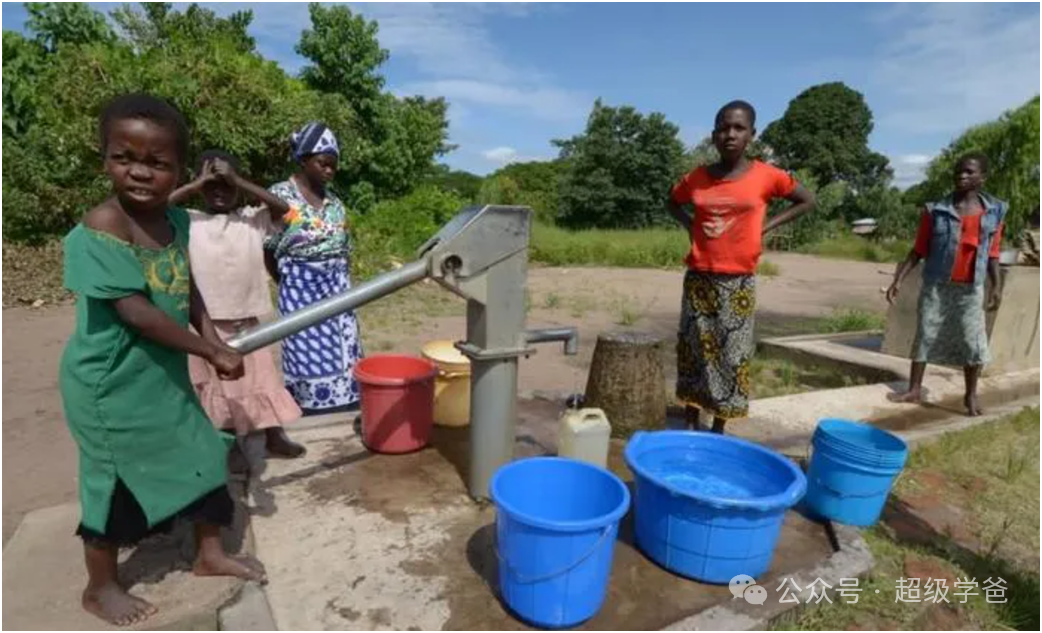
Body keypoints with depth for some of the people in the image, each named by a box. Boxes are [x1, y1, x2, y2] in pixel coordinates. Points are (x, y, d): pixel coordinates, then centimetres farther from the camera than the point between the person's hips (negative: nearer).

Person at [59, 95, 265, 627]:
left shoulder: (176, 220, -1)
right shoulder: (101, 228, -24)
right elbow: (137, 313, -27)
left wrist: (211, 337, -7)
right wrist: (212, 353, -21)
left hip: (165, 373, 7)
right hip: (112, 383, -7)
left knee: (204, 457, 16)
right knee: (118, 481, 10)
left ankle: (210, 554, 38)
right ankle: (100, 587, 36)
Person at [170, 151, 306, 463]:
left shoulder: (253, 218, 2)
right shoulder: (190, 221, 0)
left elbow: (282, 209, -12)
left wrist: (239, 181, -15)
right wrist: (196, 185, -12)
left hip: (246, 320, 1)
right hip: (205, 322, -1)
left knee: (259, 377, 12)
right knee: (214, 384, 13)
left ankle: (272, 434, 26)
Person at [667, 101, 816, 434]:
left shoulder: (766, 176, -4)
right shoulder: (697, 178, 1)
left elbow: (807, 201, 9)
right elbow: (673, 203, 21)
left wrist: (764, 227, -1)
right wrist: (692, 227, 3)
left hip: (739, 281, -1)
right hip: (699, 278, 2)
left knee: (731, 355, 4)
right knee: (693, 350, 7)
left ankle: (719, 428, 19)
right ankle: (691, 423, 22)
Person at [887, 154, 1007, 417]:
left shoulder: (994, 211, 3)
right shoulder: (936, 210, -3)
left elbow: (993, 253, 6)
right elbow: (919, 251, -1)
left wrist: (997, 285, -3)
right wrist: (898, 280, -7)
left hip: (970, 288, 1)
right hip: (936, 285, -1)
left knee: (973, 342, 1)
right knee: (925, 336, 4)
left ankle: (971, 395, 15)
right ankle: (914, 389, 12)